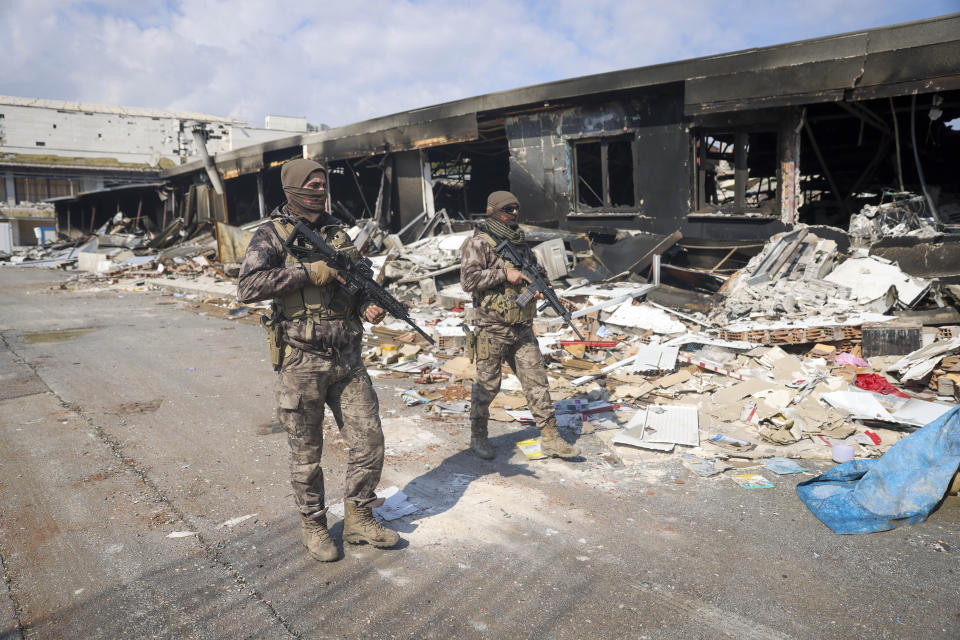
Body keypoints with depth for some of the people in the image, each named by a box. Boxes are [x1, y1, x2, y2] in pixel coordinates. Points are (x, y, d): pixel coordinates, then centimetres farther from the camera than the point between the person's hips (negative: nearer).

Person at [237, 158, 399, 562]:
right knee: (306, 453, 9)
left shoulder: (337, 232, 12)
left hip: (347, 359, 5)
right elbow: (247, 287, -17)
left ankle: (358, 519, 25)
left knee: (369, 441, 6)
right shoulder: (272, 234, -4)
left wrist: (369, 306, -3)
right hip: (301, 362, -5)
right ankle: (313, 527, 29)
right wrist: (309, 271, -19)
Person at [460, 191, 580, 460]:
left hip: (523, 329, 6)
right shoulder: (479, 243, -8)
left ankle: (550, 438, 13)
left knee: (537, 380, 6)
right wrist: (504, 273, -19)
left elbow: (538, 269, 24)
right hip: (492, 329, -6)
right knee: (487, 385, 6)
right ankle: (478, 436, 24)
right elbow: (468, 279, -19)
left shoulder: (519, 242, 13)